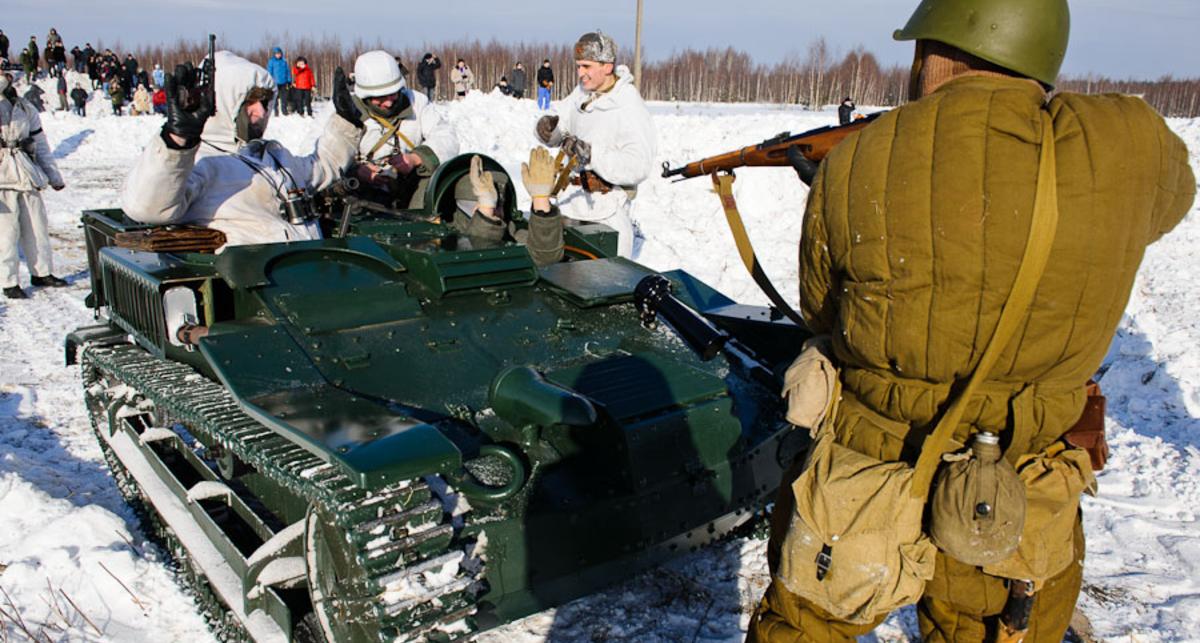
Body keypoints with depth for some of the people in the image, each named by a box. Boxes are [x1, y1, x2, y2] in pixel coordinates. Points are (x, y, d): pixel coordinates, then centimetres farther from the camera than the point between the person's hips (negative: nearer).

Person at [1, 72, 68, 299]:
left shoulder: (25, 108, 12)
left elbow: (40, 143, 17)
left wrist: (54, 176, 16)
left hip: (27, 176, 5)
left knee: (37, 225, 11)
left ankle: (41, 272, 25)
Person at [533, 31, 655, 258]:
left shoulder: (631, 110, -17)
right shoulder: (581, 94, 5)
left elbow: (639, 167, -26)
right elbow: (561, 131, 17)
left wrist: (591, 154, -33)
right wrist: (548, 128, -8)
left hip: (608, 207, -7)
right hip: (573, 196, 7)